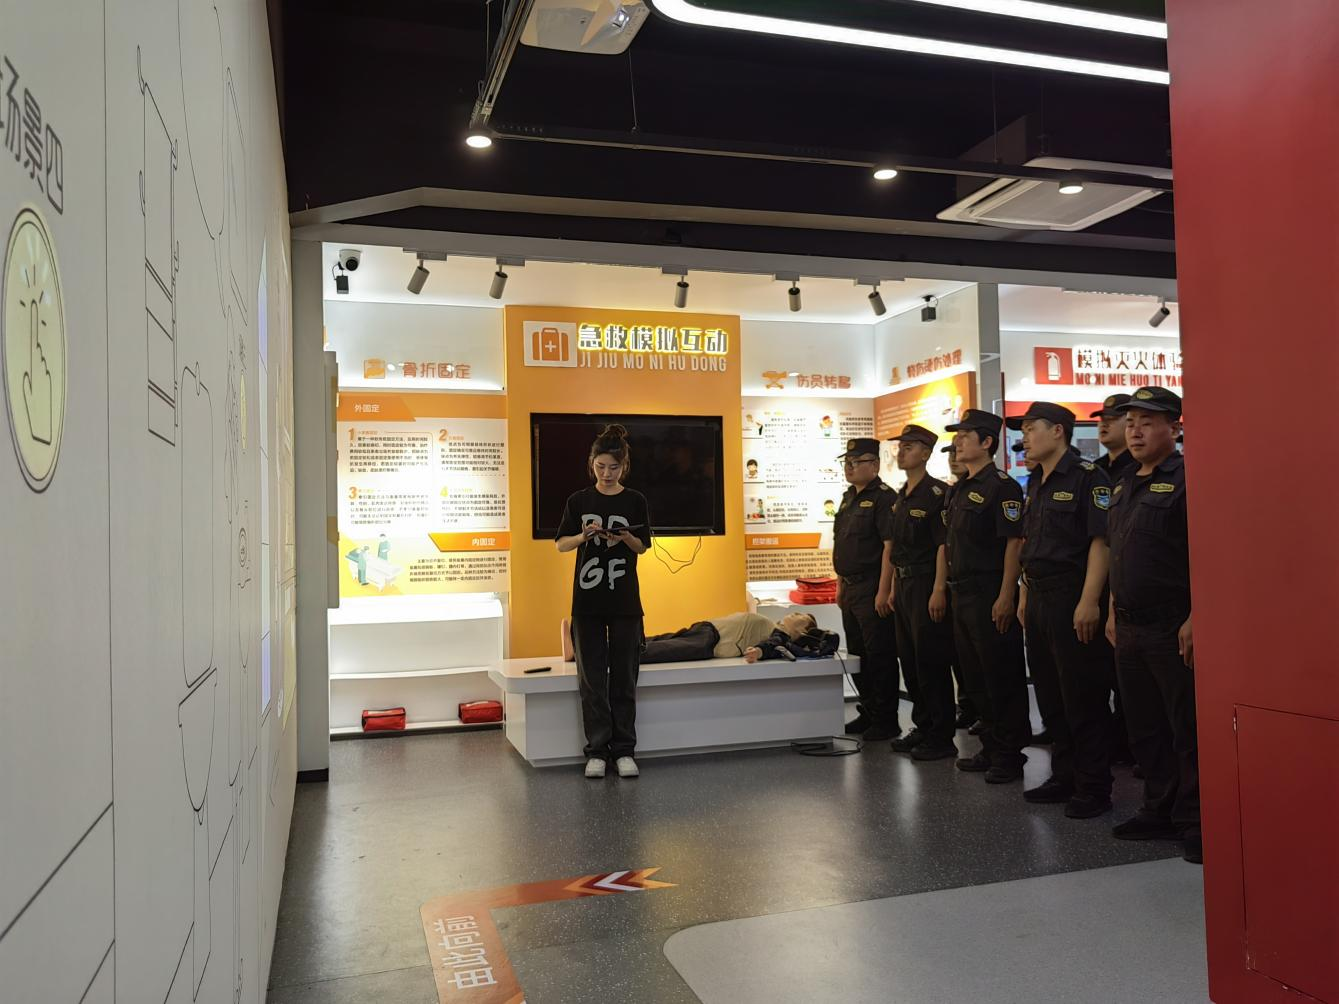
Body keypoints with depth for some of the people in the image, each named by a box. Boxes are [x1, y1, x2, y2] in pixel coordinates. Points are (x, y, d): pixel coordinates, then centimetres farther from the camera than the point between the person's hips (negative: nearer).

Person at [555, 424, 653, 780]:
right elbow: (561, 544, 3)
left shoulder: (635, 501, 1)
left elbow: (642, 547, 5)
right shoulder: (578, 500, 2)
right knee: (592, 678, 3)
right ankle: (597, 751, 11)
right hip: (587, 600, 0)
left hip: (625, 601, 0)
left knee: (624, 677, 3)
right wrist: (584, 536, -17)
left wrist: (624, 537, -16)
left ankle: (624, 750, 12)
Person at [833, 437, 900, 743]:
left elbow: (890, 546, -19)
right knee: (857, 654, 15)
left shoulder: (883, 497, -13)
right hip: (851, 589, 9)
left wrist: (883, 591, -22)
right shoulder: (849, 497, 15)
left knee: (880, 655, -2)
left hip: (873, 589, -9)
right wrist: (841, 584, 17)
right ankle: (868, 713, 27)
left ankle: (886, 720, 8)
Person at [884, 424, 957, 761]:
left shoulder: (937, 493, -12)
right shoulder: (899, 497, 15)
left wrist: (939, 590, -21)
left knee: (931, 662, -4)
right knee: (909, 660, 13)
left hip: (927, 584, -9)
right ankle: (922, 727, 25)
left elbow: (944, 545, -17)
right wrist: (894, 588, 16)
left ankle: (942, 737, 5)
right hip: (904, 584, 9)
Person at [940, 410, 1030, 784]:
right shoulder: (961, 489, 16)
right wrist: (948, 588, 17)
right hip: (962, 596, 9)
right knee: (976, 678, 15)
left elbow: (1014, 543, -17)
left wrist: (1006, 597, -22)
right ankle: (991, 748, 25)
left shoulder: (1001, 486, -11)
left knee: (1003, 678, -1)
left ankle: (1010, 755, 9)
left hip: (991, 597, -9)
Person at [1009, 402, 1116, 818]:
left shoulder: (1087, 477, -11)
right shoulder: (1036, 484, 16)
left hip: (1073, 600, -9)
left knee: (1084, 698, -1)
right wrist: (1025, 596, 17)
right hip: (1039, 600, 9)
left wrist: (1089, 601, -23)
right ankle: (1064, 776, 26)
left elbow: (1100, 542, -17)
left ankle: (1094, 788, 9)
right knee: (1050, 695, 14)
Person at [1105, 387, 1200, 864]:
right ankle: (1159, 811, 28)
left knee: (1187, 730, 1)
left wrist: (1194, 621, -21)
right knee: (1145, 729, 16)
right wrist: (1114, 613, 18)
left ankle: (1195, 822, 12)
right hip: (1130, 628, 9)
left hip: (1173, 629, -8)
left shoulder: (1185, 479, -11)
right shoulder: (1124, 485, 15)